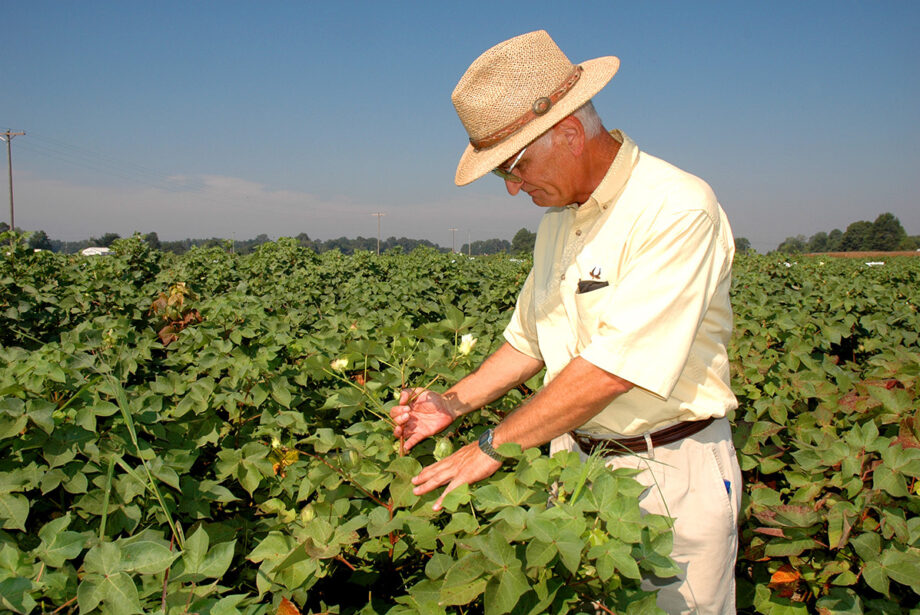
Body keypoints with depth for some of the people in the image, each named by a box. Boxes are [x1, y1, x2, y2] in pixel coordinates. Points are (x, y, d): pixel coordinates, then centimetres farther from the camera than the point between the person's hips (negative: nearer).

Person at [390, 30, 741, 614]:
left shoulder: (678, 210, -21)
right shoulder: (559, 216, 6)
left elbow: (613, 368, -26)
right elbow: (530, 339, 16)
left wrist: (494, 445, -19)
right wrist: (456, 401, 3)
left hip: (671, 475, -6)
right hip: (575, 460, 6)